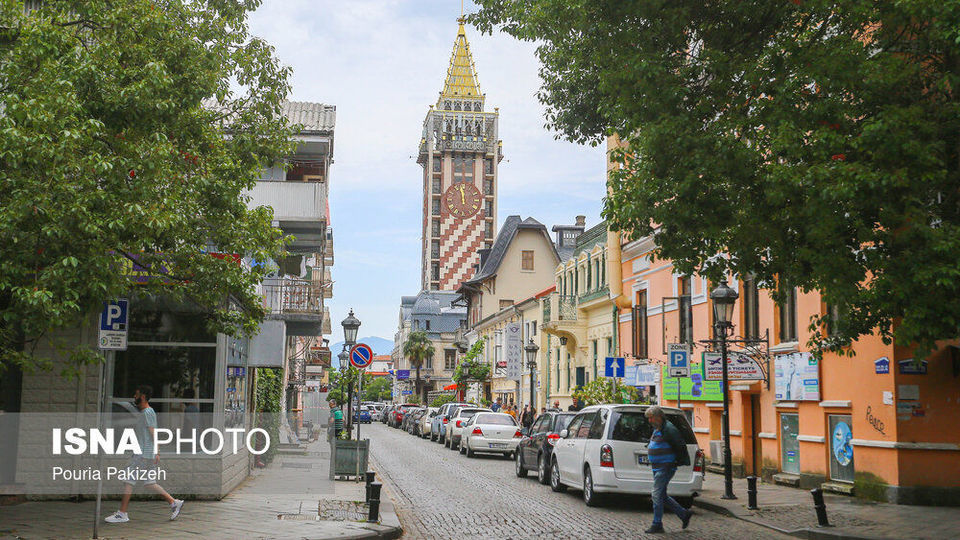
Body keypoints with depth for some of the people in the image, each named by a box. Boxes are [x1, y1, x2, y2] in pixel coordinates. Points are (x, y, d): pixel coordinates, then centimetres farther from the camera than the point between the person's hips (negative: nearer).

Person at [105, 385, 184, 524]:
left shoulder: (148, 412, -12)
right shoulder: (144, 412, 19)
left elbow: (154, 433, -18)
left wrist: (156, 452, -23)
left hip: (145, 454, -10)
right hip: (144, 454, 10)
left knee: (128, 480, -6)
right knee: (149, 483, 10)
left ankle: (122, 514, -2)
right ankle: (174, 503, 12)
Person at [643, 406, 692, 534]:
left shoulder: (668, 429, -16)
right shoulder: (657, 429, 15)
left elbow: (681, 446, -16)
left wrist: (678, 461, -9)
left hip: (666, 468, -10)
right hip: (658, 467, 10)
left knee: (657, 495, -8)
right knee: (662, 496, 13)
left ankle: (657, 524, 0)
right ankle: (684, 514, 24)